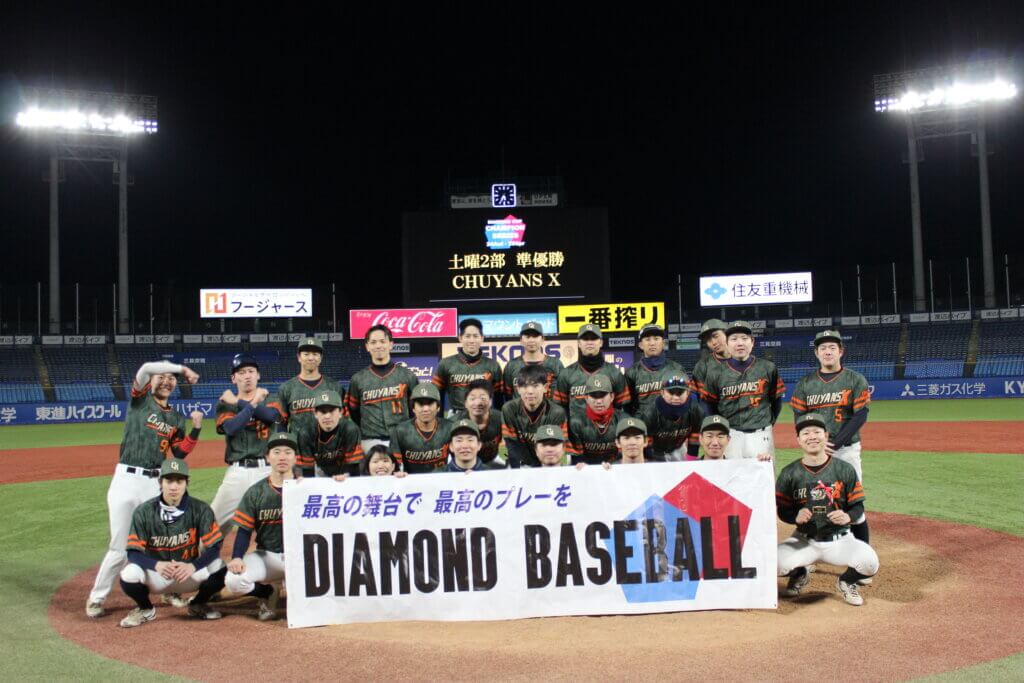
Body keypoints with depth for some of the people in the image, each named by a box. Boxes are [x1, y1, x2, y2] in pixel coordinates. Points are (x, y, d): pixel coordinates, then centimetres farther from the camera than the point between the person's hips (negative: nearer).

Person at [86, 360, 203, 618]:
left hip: (156, 483, 4)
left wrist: (196, 429, -2)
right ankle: (96, 598, 15)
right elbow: (146, 368, -14)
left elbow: (179, 453, 8)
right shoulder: (140, 398, 4)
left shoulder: (176, 418, 15)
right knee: (120, 548, -3)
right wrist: (182, 367, -12)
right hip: (126, 480, -4)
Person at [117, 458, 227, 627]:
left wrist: (193, 566, -35)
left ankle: (198, 605, 7)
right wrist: (157, 565, -35)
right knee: (129, 574, -31)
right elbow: (133, 552, -15)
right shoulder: (143, 512, -12)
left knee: (220, 569, -26)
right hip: (155, 573, 0)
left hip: (190, 574, 1)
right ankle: (145, 609, 4)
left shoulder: (200, 510, -12)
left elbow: (214, 547, -15)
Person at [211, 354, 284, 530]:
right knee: (214, 521, 0)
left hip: (267, 470, 0)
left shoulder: (269, 399, 13)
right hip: (237, 471, 0)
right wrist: (254, 402, -8)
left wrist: (238, 402, -5)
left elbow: (270, 415, -12)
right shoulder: (225, 403, 11)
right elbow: (230, 428, -10)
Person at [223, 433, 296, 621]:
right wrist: (236, 558, -14)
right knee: (233, 581, -23)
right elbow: (244, 530, 1)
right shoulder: (255, 492, 2)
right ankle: (267, 593, 10)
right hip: (266, 556, 2)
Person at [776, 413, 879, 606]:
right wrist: (796, 517, -21)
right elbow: (782, 511, 1)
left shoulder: (845, 469, -3)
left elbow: (858, 506, 0)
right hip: (804, 540, 1)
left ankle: (846, 581, 9)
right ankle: (799, 575, 14)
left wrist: (847, 516, -22)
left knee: (870, 563, -29)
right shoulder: (789, 473, -2)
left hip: (839, 539, 0)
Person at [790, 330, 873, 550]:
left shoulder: (856, 380, 2)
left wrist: (836, 442, -15)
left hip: (847, 449, -2)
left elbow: (860, 416, -5)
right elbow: (799, 418, 5)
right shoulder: (805, 383, 8)